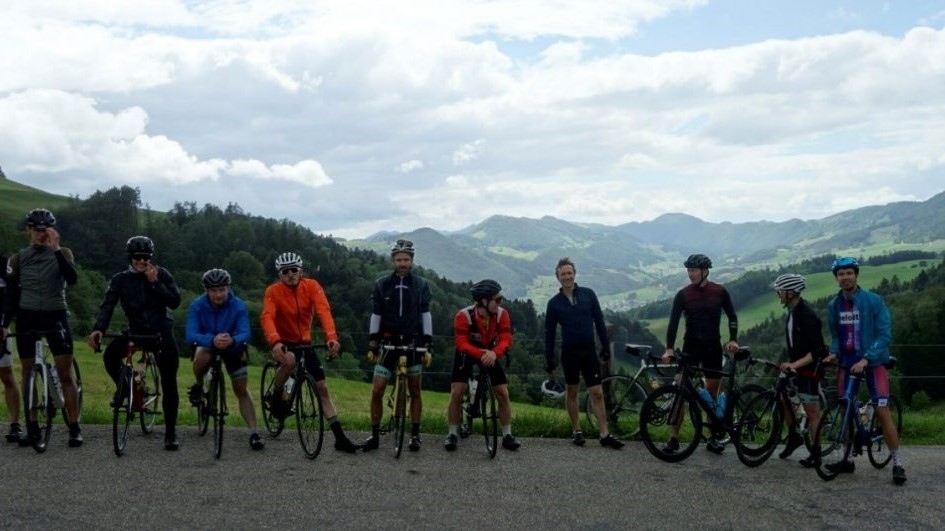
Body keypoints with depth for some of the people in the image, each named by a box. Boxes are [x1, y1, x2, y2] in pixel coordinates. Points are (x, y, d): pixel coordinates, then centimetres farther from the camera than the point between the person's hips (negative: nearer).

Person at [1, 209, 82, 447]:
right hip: (27, 318, 2)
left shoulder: (62, 253, 3)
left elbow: (72, 279, -16)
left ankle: (74, 427, -2)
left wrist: (56, 249, -23)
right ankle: (32, 428, 14)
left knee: (65, 373, -5)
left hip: (55, 316, -2)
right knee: (28, 374, 6)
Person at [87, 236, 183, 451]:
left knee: (169, 383, -6)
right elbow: (107, 305, -14)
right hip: (136, 331, 2)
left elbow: (175, 301, -12)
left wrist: (155, 283, -21)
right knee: (110, 355, -27)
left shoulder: (162, 274, -3)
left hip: (162, 332, -1)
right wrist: (98, 329, -30)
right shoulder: (120, 279, -2)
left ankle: (171, 433, 3)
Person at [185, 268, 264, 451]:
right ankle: (198, 385, -5)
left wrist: (232, 340, -57)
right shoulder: (197, 306, -25)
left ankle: (253, 433, -1)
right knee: (202, 354, -35)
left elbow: (245, 334, -34)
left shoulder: (238, 306, -25)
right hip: (206, 344, 0)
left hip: (232, 347, 0)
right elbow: (190, 335, -34)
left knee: (241, 390, -5)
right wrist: (213, 340, -53)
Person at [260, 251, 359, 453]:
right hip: (284, 343, -3)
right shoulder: (273, 291, -17)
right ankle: (275, 396, -10)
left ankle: (340, 438, -1)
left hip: (305, 343, 3)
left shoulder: (312, 286, -13)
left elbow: (324, 311, -26)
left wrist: (331, 337, -44)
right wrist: (275, 342, -52)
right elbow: (267, 318, -32)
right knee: (289, 360, -38)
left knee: (322, 388, -3)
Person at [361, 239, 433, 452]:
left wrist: (428, 342, -5)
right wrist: (372, 341, -2)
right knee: (376, 390, -6)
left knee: (414, 391, 5)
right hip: (389, 342, 0)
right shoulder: (382, 284, 0)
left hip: (412, 342, 0)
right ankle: (375, 435, 6)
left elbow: (425, 313, 1)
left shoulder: (421, 285, 0)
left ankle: (415, 435, 15)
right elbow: (376, 314, 3)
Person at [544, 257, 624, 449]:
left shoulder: (588, 294, 0)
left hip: (589, 351, 0)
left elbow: (599, 322, 4)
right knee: (572, 392, 10)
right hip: (569, 352, 0)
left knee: (596, 393, -2)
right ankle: (576, 431, 22)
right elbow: (549, 333, 3)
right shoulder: (554, 303, -1)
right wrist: (549, 361, 2)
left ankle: (605, 435, 0)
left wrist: (606, 347, 1)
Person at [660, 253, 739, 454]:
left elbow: (732, 317, 7)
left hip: (713, 347, 1)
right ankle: (673, 438, -1)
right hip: (691, 346, -1)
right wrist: (669, 348, -22)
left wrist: (733, 340, -6)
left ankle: (712, 438, 18)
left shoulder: (720, 292, -2)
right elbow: (674, 322, -11)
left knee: (712, 394, 7)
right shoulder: (683, 294, -5)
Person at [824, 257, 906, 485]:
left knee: (882, 411, -10)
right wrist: (833, 353, -7)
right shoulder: (834, 305, 2)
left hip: (873, 363, -4)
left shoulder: (873, 300, -11)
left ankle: (897, 463, -4)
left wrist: (866, 359, -23)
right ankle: (847, 459, 18)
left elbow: (884, 335, -13)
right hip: (846, 363, 4)